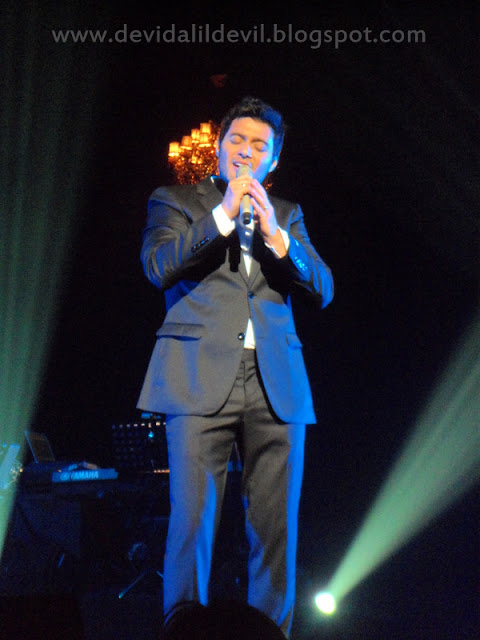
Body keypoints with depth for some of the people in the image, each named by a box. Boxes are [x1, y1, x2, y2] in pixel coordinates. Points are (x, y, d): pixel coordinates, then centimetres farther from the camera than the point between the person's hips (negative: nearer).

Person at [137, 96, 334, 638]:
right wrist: (223, 215, -7)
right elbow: (158, 266, -3)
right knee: (192, 524, -7)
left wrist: (276, 235, -4)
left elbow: (322, 290, 9)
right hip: (201, 379, -2)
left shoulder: (287, 216, 21)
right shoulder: (175, 201, 15)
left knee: (275, 529, 1)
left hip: (276, 383, 3)